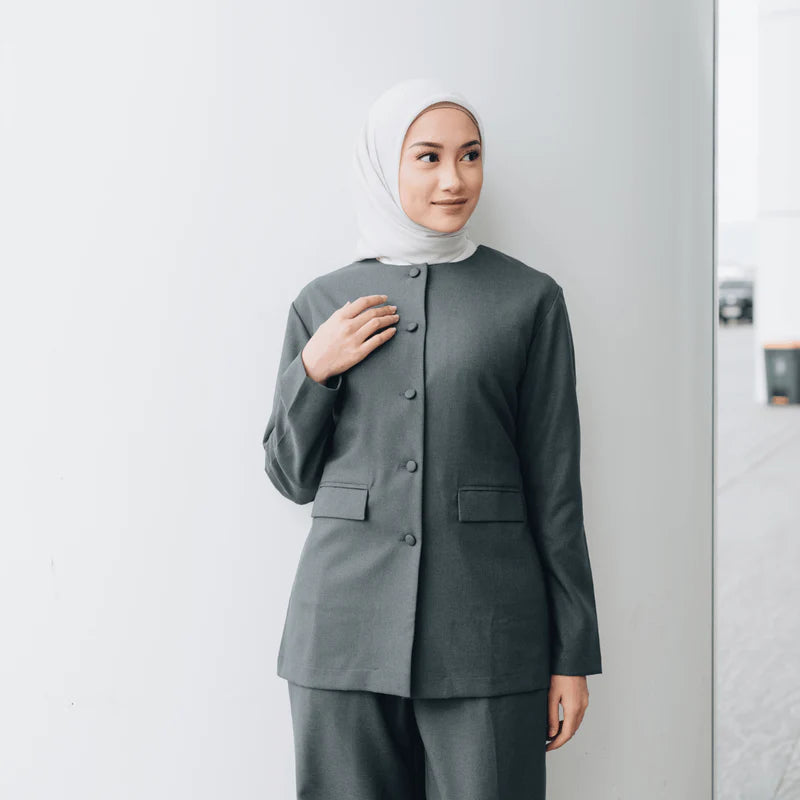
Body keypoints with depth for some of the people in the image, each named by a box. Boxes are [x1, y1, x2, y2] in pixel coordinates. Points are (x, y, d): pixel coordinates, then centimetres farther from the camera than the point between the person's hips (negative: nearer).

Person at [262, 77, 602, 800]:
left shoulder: (531, 299, 3)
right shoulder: (322, 303, 7)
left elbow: (555, 482, 2)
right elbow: (291, 476, 13)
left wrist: (573, 654, 1)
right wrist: (313, 370, -5)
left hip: (488, 631, -1)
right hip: (347, 628, 2)